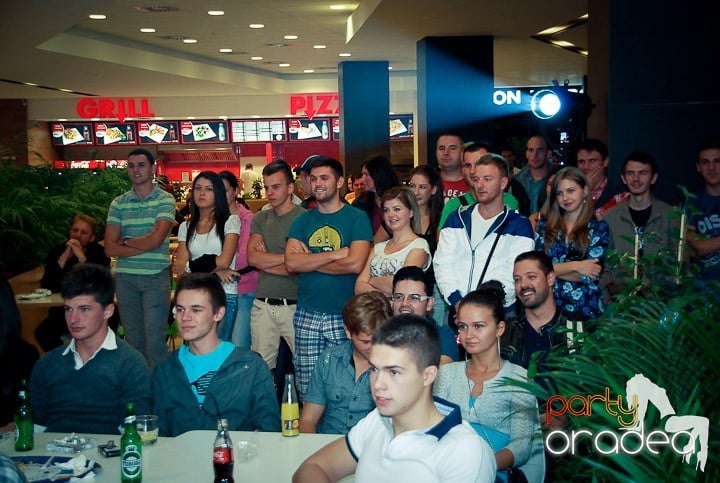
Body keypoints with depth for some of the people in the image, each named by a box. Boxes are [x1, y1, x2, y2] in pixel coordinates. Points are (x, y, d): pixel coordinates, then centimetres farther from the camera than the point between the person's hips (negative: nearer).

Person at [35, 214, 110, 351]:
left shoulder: (99, 253, -5)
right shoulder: (57, 251, 2)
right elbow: (46, 286, -11)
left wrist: (81, 257, -25)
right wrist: (64, 257, -18)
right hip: (62, 310, 2)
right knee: (42, 332, -25)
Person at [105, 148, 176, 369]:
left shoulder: (165, 200, -1)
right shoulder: (118, 203, 8)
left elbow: (155, 239, -14)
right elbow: (110, 248, 0)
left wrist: (126, 241, 0)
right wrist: (144, 245, -9)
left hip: (156, 277, -3)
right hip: (125, 278, 4)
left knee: (155, 340, -4)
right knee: (133, 339, 12)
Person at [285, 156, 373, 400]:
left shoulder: (357, 218, 0)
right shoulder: (302, 221, 12)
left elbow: (355, 264, -14)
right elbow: (291, 263, -3)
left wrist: (309, 261, -6)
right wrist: (335, 254, -10)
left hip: (344, 315, -3)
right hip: (307, 315, 4)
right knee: (307, 387, 5)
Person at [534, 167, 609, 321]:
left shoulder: (598, 228, 6)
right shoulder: (545, 224, 11)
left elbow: (590, 276, -5)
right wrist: (574, 265, -10)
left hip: (585, 310, -1)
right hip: (549, 306, 2)